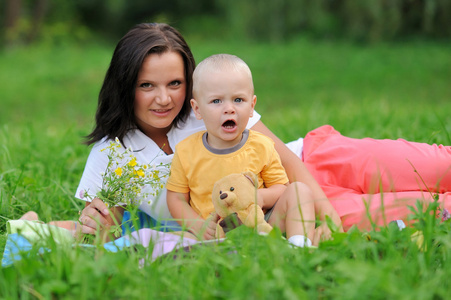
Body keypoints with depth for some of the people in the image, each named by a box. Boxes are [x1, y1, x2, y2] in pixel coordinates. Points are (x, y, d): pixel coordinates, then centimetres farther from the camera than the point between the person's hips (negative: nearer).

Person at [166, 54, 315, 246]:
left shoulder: (261, 147, 0)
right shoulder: (186, 152, 0)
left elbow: (281, 187, 7)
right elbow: (176, 197, 6)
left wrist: (262, 197, -17)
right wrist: (197, 225, -13)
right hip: (212, 232, -2)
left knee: (299, 190, -16)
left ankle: (299, 245, -29)